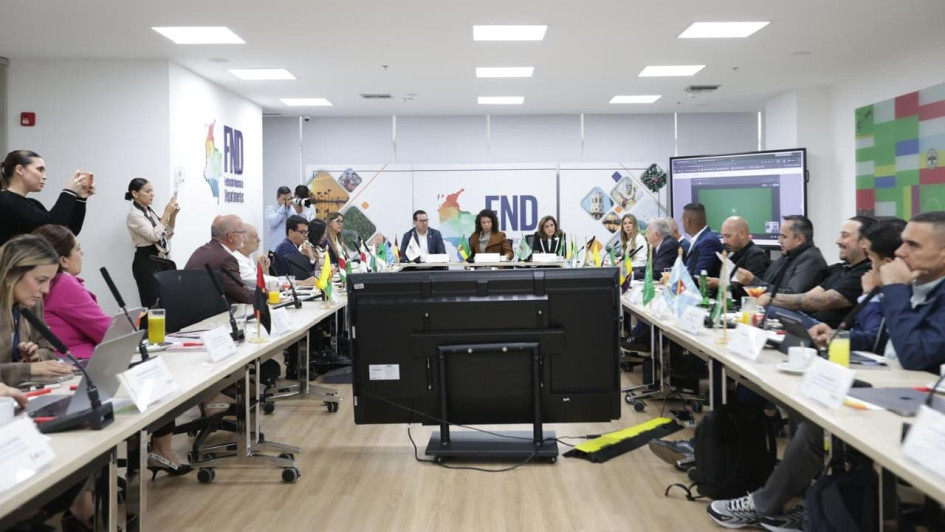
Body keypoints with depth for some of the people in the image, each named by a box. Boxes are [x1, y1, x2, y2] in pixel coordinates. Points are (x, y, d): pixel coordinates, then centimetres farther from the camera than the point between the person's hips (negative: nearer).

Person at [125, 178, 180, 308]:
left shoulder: (150, 211, 12)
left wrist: (173, 215, 1)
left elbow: (167, 234, 15)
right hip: (146, 261, -8)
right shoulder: (133, 215, -12)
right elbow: (154, 236, -23)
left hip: (160, 260, 8)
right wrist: (166, 213, -21)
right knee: (152, 304, -9)